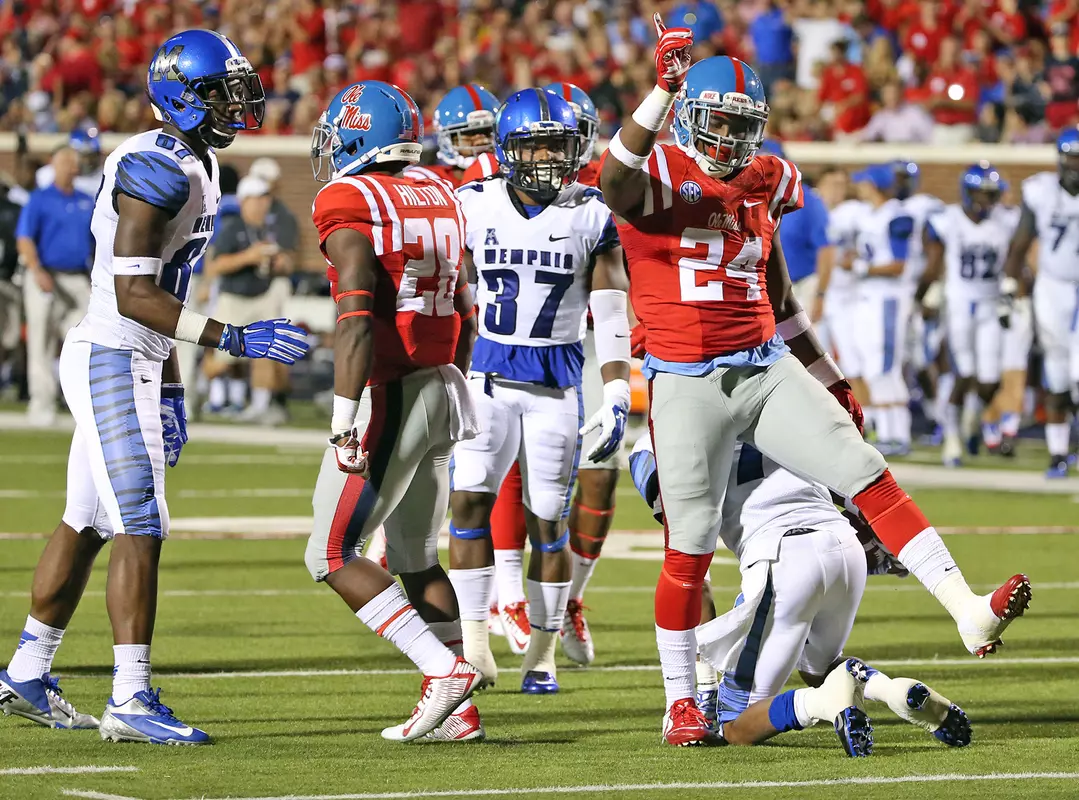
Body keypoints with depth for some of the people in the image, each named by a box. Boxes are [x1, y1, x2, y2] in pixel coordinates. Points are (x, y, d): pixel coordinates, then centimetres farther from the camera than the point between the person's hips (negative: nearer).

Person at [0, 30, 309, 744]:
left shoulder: (196, 167, 13)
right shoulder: (154, 169, -19)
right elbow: (133, 294, -23)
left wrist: (170, 392, 20)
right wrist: (236, 338, -26)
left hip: (136, 363, 10)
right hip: (113, 363, -10)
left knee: (86, 526, 16)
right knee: (141, 531, -11)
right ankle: (131, 701, -10)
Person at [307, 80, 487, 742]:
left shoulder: (348, 203, -12)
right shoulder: (439, 199, 12)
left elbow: (356, 319, -21)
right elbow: (466, 314, 18)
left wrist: (345, 419, -22)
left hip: (390, 396, -8)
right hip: (441, 390, 8)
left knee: (333, 556, -2)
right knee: (417, 558, 16)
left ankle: (446, 669, -12)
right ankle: (457, 713, 14)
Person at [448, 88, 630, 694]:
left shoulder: (590, 217, -3)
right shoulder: (475, 206, 0)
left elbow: (612, 316, -4)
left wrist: (616, 398, -11)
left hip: (557, 380, -1)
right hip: (490, 374, 1)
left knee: (548, 522, 1)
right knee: (469, 502, -9)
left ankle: (543, 654, 12)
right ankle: (476, 644, -4)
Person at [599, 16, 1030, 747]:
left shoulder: (762, 186, 11)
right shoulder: (659, 176, -8)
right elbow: (615, 181, -35)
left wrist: (831, 380, 25)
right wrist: (666, 86, -40)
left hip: (768, 370, 5)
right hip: (689, 385, -5)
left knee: (868, 475, -7)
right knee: (690, 548, 1)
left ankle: (969, 612, -11)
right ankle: (681, 703, 15)